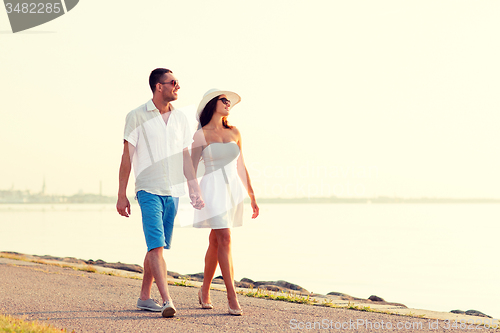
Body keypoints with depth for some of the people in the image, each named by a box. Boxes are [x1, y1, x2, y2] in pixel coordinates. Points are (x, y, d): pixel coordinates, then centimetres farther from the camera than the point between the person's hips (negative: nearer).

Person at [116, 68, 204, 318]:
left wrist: (194, 189, 9)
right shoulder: (137, 117, -3)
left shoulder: (180, 118, 11)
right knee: (156, 245, -14)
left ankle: (144, 297, 22)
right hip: (149, 190, -5)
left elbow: (185, 156, 14)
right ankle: (167, 301, -20)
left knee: (157, 246, 11)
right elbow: (127, 157, -2)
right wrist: (122, 194, -3)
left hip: (173, 191, 5)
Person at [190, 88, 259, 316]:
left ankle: (205, 291, 26)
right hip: (213, 189, -5)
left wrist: (252, 196, 14)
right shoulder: (201, 135, -2)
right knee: (224, 239, -14)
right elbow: (191, 169, -2)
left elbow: (241, 167, 15)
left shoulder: (234, 133, 12)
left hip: (234, 190, 5)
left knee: (215, 242, 12)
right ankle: (232, 297, -14)